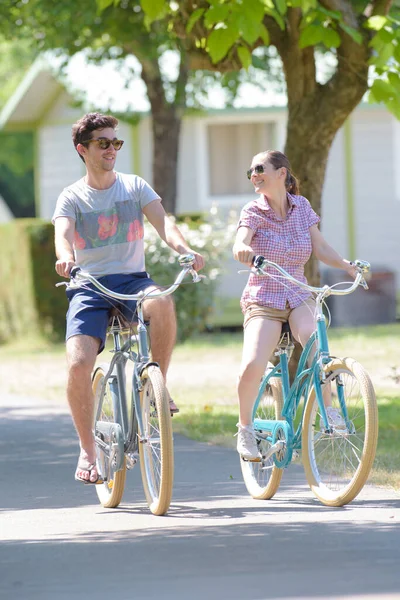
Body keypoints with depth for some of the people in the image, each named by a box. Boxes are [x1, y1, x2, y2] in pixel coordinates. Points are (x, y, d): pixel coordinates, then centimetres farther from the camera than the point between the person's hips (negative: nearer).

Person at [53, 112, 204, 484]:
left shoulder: (134, 187, 8)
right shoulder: (71, 198, 4)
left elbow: (162, 221, -8)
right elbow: (63, 235, -14)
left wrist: (185, 249, -29)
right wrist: (65, 258, -39)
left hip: (132, 280, 0)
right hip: (89, 286, 0)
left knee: (162, 302, -37)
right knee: (78, 364, -22)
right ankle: (87, 450, -5)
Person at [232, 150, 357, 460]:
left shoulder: (302, 207, 5)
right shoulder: (254, 211, -4)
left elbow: (321, 248, 2)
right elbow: (240, 243, -22)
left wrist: (348, 265, -17)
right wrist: (243, 250, -47)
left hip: (298, 296, 2)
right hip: (263, 298, -1)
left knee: (312, 336, -34)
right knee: (253, 365, -24)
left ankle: (326, 407, -17)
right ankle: (245, 427, 1)